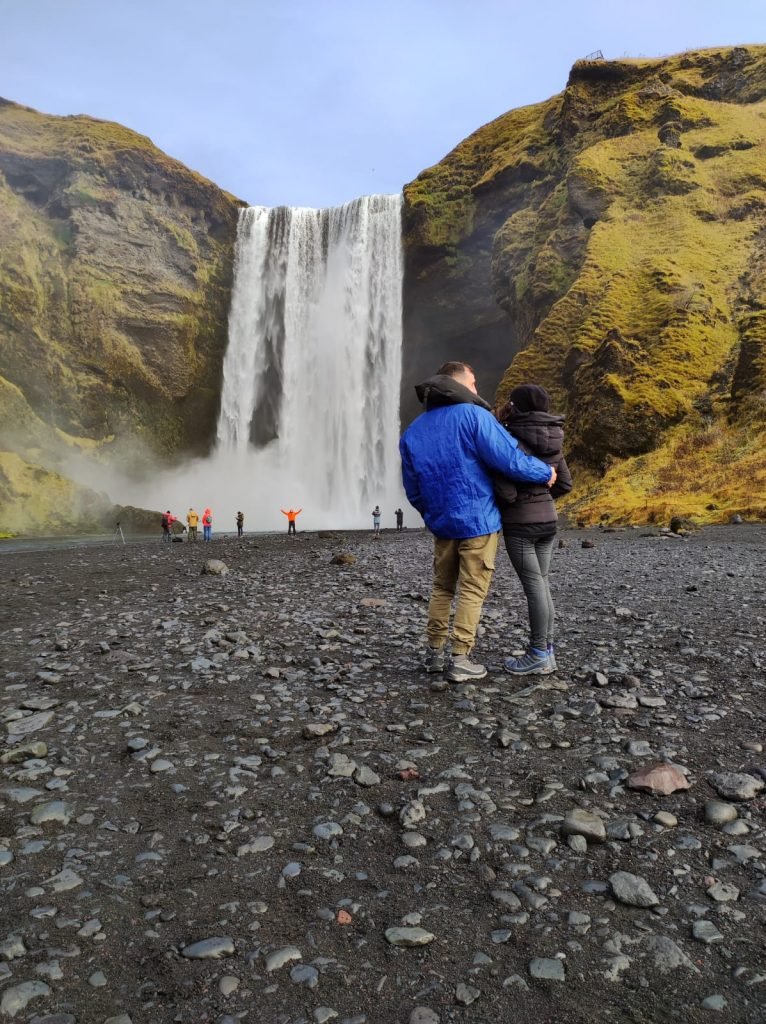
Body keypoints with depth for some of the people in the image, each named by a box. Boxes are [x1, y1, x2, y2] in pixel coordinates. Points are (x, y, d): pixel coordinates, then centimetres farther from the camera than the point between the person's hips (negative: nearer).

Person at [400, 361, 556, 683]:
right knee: (472, 591, 2)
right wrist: (545, 473, -1)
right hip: (477, 520, -5)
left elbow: (413, 492, 12)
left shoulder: (412, 432, 8)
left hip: (441, 523, 5)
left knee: (442, 588, 18)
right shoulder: (473, 415, -10)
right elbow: (509, 459, -17)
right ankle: (460, 661, 4)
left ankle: (435, 652, 21)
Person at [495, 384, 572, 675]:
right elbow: (565, 483, 14)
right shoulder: (552, 442, 7)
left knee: (533, 586, -3)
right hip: (548, 520, 8)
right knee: (541, 584, 12)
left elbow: (506, 492, -22)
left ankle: (539, 655, 6)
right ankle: (546, 651, 18)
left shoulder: (512, 440, -17)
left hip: (519, 523, -8)